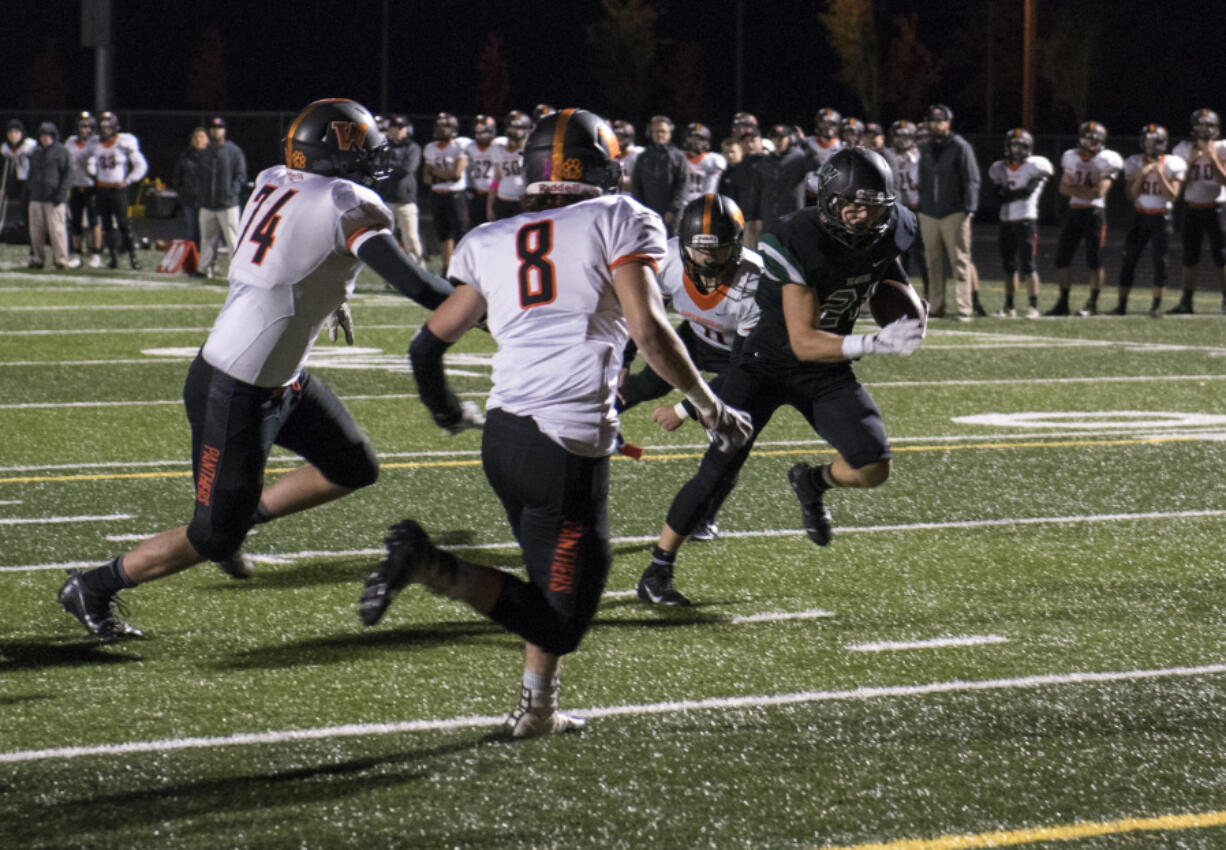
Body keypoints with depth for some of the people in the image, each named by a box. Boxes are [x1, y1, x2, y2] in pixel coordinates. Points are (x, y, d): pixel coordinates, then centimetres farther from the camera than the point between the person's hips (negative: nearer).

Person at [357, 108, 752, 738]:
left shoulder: (491, 243, 16)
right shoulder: (618, 221, 2)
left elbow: (428, 346, 19)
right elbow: (649, 332, -8)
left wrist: (446, 412, 39)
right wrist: (709, 407, 4)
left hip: (503, 429, 7)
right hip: (569, 441, -7)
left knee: (571, 576, 26)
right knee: (558, 620, -2)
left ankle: (537, 710, 22)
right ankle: (428, 566, -18)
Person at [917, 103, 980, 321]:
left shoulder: (961, 148, -3)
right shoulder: (926, 150, 16)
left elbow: (971, 180, -6)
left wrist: (968, 208, -14)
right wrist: (921, 210, 17)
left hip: (954, 213, -6)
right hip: (929, 214, 6)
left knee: (960, 262, -7)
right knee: (934, 264, 7)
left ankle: (965, 309, -10)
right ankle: (936, 307, 12)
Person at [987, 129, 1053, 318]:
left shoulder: (1034, 166, -4)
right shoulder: (999, 168, 11)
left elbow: (1028, 191, -14)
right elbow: (1000, 195, 2)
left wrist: (1008, 193, -6)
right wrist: (1018, 193, -12)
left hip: (1026, 220, -5)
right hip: (1007, 221, 5)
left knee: (1027, 265, -6)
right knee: (1008, 266, 8)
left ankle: (1033, 306, -3)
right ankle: (1009, 306, 14)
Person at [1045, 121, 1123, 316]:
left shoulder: (1105, 161, -8)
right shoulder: (1071, 157, 10)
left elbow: (1100, 192, -16)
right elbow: (1063, 188, 8)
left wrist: (1075, 188, -9)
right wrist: (1086, 190, -9)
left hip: (1095, 212, -6)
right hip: (1074, 211, 6)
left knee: (1095, 260, -3)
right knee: (1062, 258, 5)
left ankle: (1092, 304, 4)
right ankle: (1063, 302, 13)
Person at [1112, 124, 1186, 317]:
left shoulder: (1172, 165, -6)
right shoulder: (1134, 164, 1)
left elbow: (1172, 197, -12)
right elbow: (1131, 196, -3)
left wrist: (1160, 174, -20)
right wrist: (1142, 175, -16)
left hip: (1162, 218, -2)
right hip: (1141, 216, 2)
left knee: (1159, 260, -7)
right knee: (1128, 259, 0)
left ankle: (1157, 305, -1)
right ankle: (1122, 304, 6)